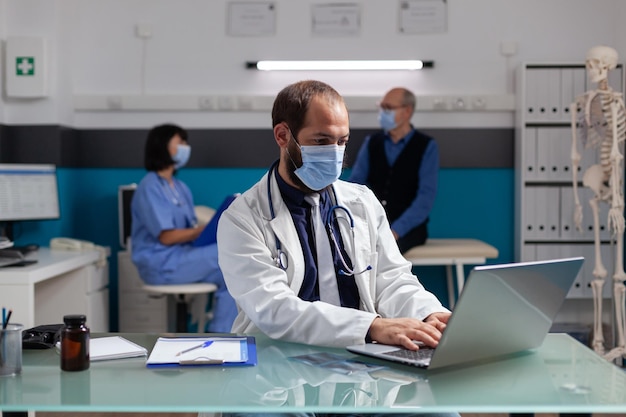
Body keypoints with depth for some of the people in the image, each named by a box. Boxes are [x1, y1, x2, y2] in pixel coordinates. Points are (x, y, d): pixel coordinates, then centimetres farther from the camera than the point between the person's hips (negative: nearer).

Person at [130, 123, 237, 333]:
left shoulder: (181, 188, 15)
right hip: (161, 265, -8)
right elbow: (166, 236, -17)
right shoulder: (150, 188, -11)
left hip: (181, 257, 8)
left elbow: (191, 230, 11)